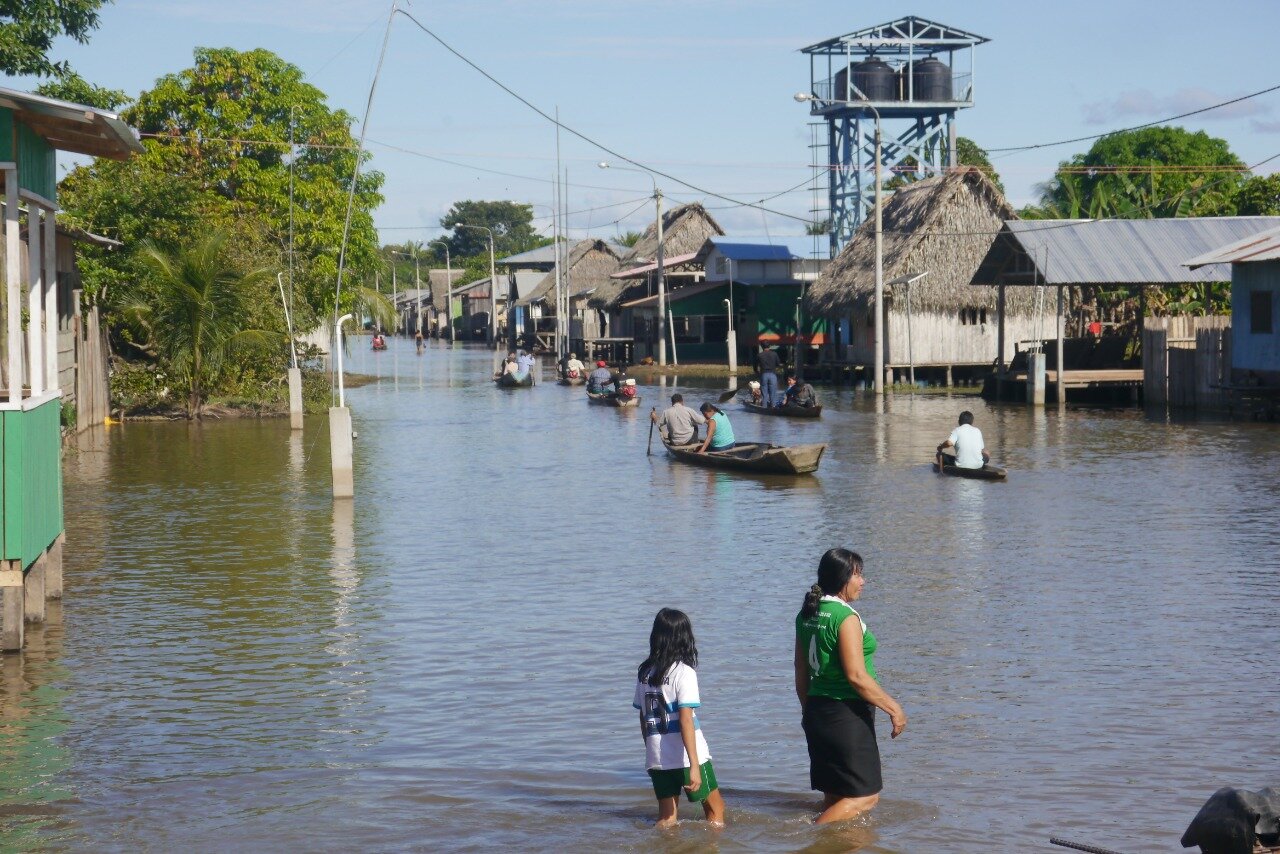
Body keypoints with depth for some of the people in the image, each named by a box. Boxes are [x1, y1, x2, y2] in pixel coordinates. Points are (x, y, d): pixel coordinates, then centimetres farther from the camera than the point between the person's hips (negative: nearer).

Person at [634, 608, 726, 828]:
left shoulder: (645, 672, 5)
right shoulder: (683, 671, -12)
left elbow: (644, 718, 11)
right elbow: (685, 720, -19)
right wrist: (694, 765, -20)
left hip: (657, 758, 5)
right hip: (685, 756, -5)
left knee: (666, 817, 12)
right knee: (716, 810, 11)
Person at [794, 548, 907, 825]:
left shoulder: (807, 614, 9)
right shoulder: (845, 617, -17)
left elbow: (801, 673, 15)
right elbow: (857, 676, -21)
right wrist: (894, 708, -14)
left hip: (817, 711, 9)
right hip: (847, 714, -9)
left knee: (835, 796, 16)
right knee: (865, 796, -2)